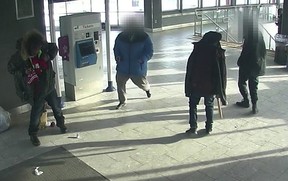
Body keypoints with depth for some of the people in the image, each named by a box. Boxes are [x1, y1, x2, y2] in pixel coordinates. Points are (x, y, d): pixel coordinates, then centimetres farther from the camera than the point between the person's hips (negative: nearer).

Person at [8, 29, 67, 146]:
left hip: (49, 85, 4)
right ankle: (33, 134, 26)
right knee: (37, 111, 5)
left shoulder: (42, 49, -15)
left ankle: (61, 124, 44)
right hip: (36, 90, -4)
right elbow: (11, 68, -7)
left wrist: (48, 56, -13)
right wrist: (23, 73, -20)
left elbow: (54, 48, 4)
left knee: (56, 106, 19)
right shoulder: (20, 56, -22)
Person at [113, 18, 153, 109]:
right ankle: (122, 101, 19)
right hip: (123, 67, 2)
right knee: (120, 83, -1)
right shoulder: (121, 37, -1)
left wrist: (143, 59, -27)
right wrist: (117, 56, -10)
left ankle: (147, 89, 54)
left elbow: (149, 52, -8)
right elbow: (116, 49, 12)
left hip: (138, 68, -2)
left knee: (141, 83, 15)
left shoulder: (144, 38, -9)